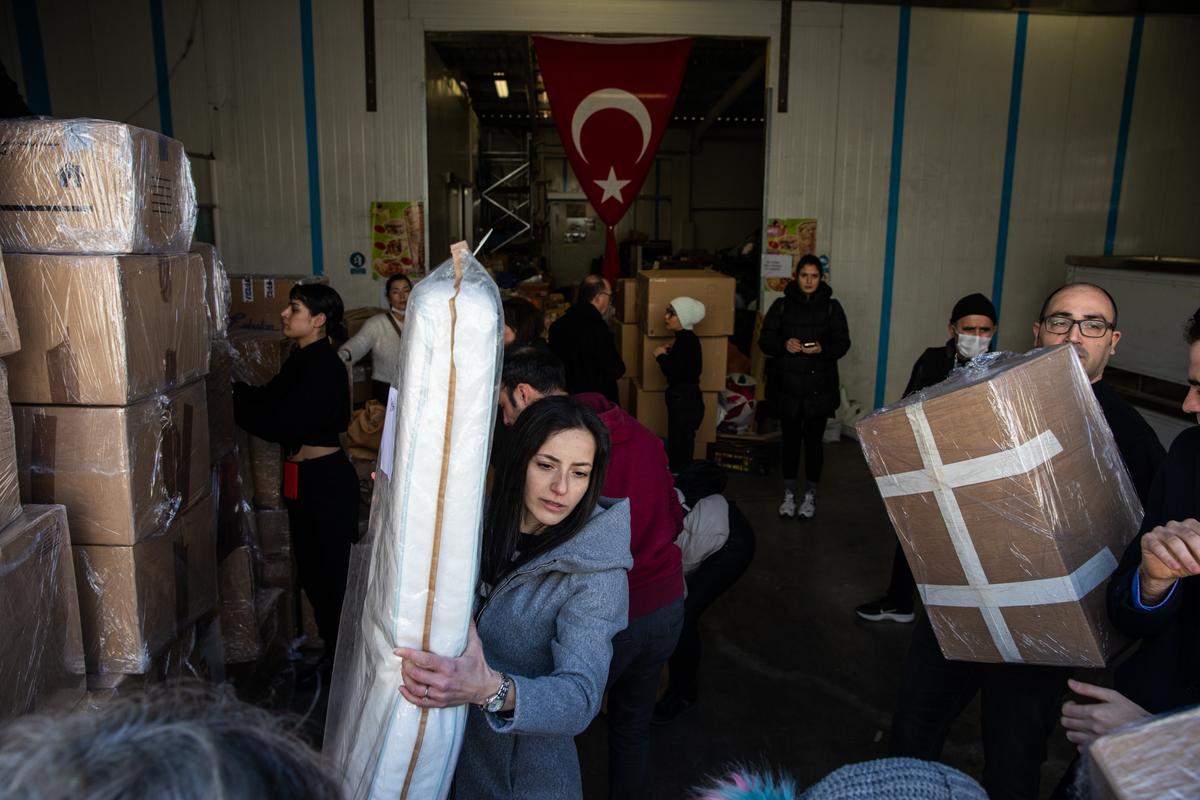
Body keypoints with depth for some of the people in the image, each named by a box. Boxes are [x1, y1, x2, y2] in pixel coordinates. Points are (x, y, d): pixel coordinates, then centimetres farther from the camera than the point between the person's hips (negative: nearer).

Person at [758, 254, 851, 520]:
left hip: (819, 387, -1)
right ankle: (789, 494, 23)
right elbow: (765, 341, 3)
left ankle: (810, 495, 21)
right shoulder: (782, 305, 3)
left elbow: (843, 343, 0)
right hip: (786, 385, 1)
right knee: (790, 439, 9)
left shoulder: (831, 306, 2)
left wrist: (822, 349, -19)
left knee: (813, 440, 5)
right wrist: (784, 345, -17)